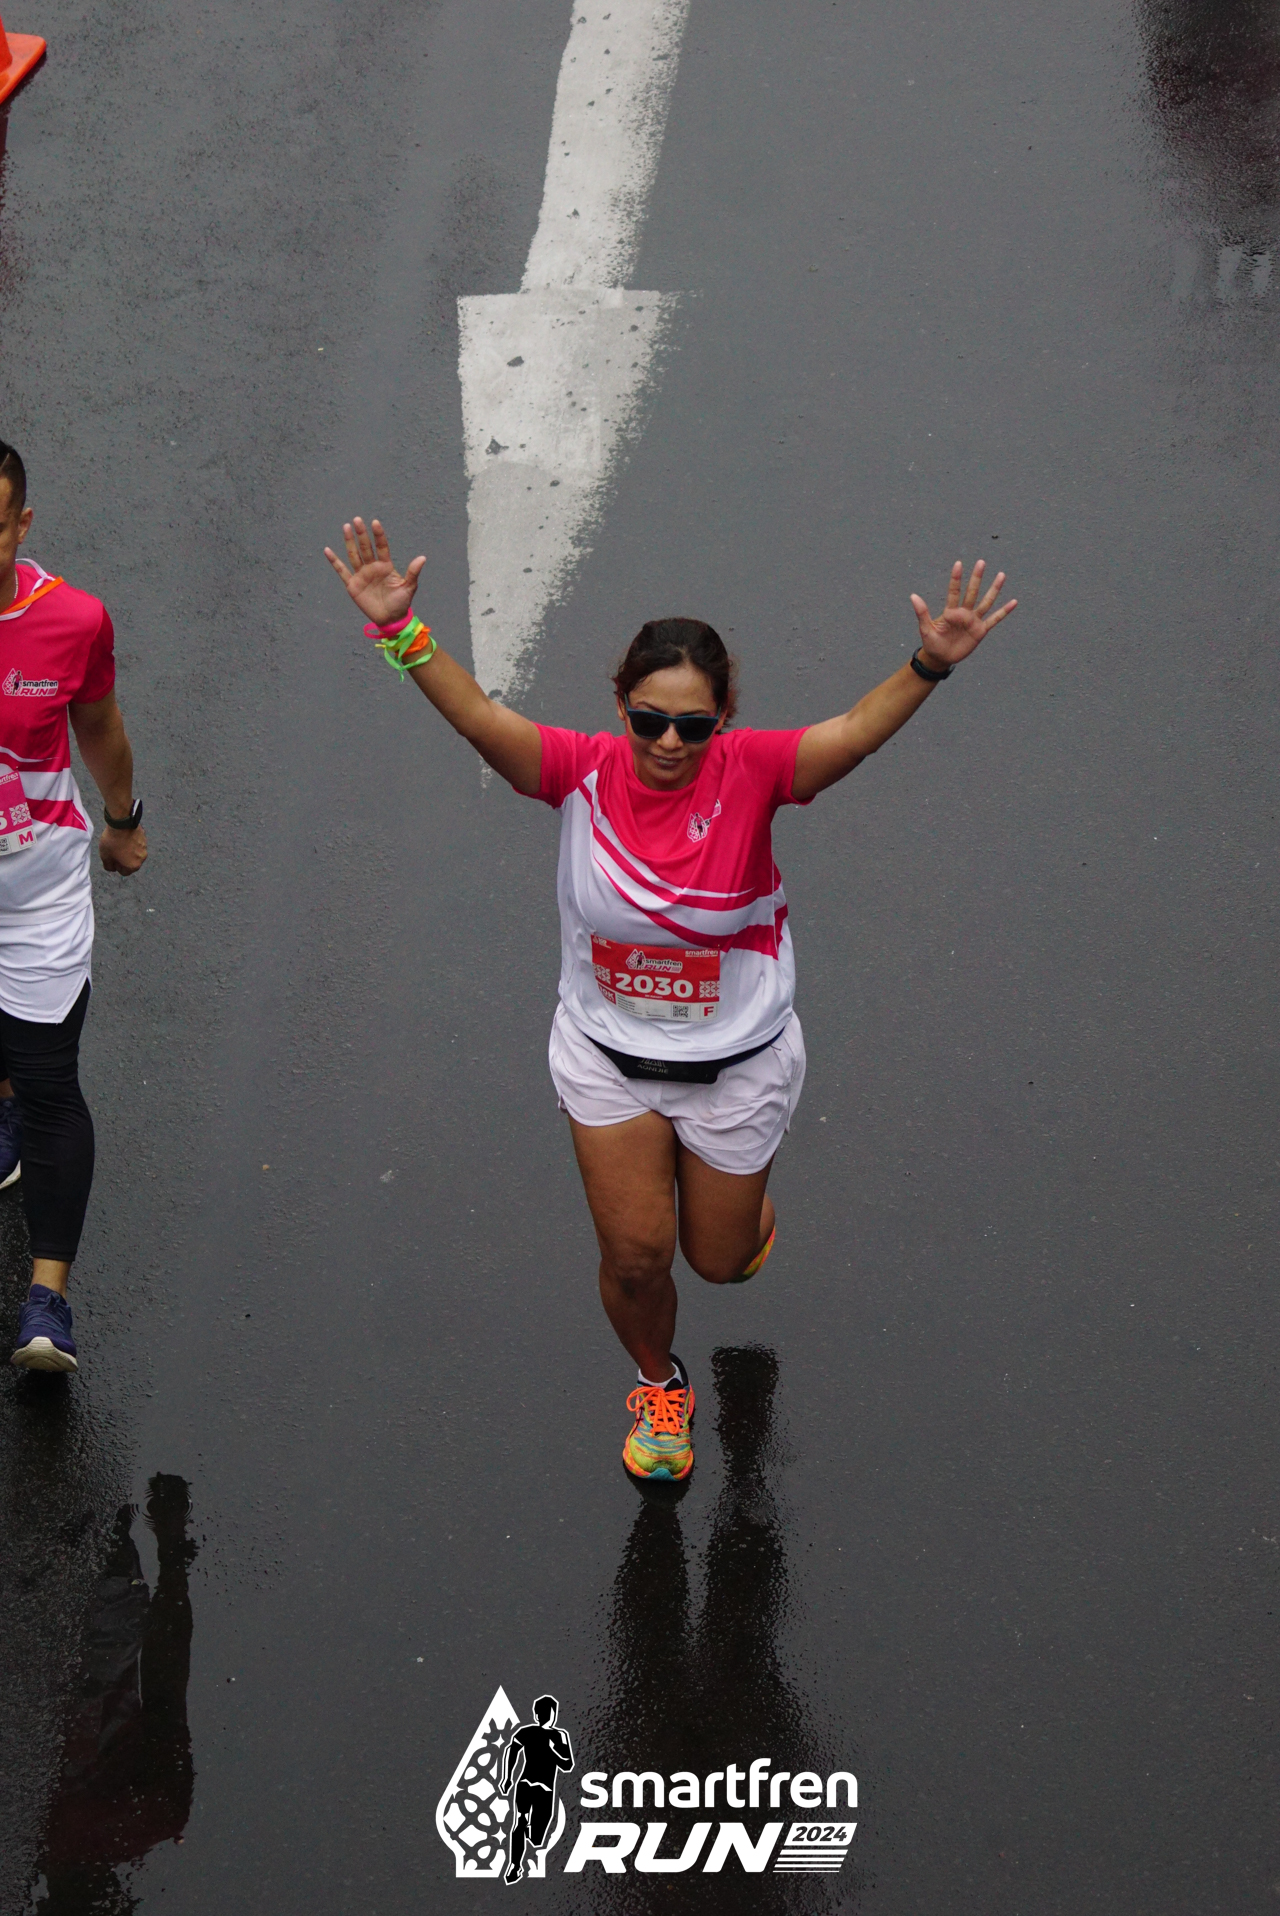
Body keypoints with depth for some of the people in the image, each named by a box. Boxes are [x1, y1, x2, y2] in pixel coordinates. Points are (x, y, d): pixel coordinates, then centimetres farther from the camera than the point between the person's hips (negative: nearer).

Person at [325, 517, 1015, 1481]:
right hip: (607, 1056, 1)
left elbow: (854, 733, -37)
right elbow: (480, 718, -31)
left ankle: (746, 1190, 58)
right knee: (634, 1255, 4)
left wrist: (929, 666, -55)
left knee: (721, 1257, 18)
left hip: (738, 1061, 0)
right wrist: (402, 630, -47)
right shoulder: (584, 771, -19)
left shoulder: (749, 772, -22)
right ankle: (660, 1386, 38)